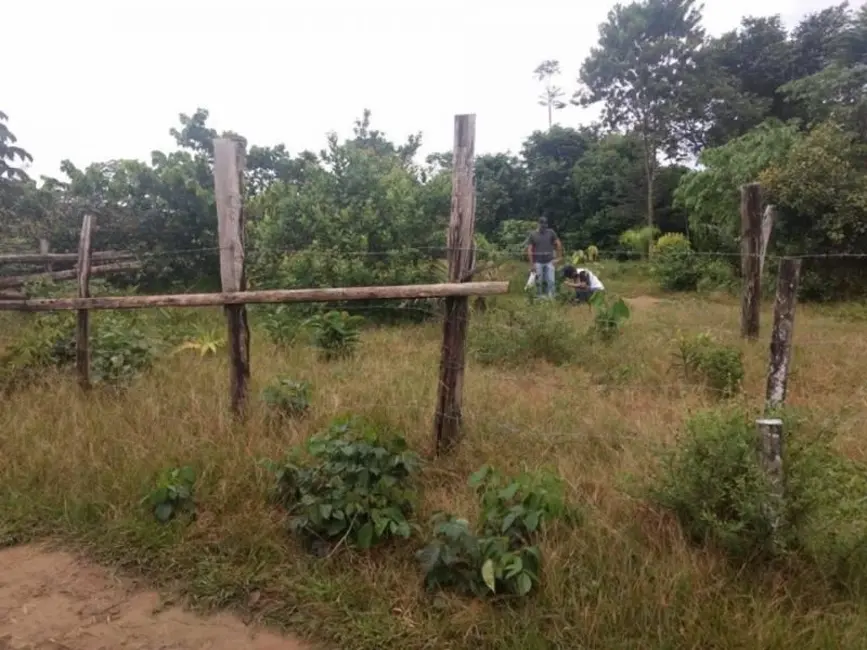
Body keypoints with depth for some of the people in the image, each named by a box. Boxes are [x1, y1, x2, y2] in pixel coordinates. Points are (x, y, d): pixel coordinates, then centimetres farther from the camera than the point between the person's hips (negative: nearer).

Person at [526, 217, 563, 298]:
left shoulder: (551, 233, 2)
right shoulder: (533, 235, -1)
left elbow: (558, 244, 5)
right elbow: (529, 250, -3)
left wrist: (558, 257, 0)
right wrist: (531, 264, -7)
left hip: (549, 262, 1)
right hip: (538, 262, -1)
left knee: (550, 281, -4)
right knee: (539, 282, 3)